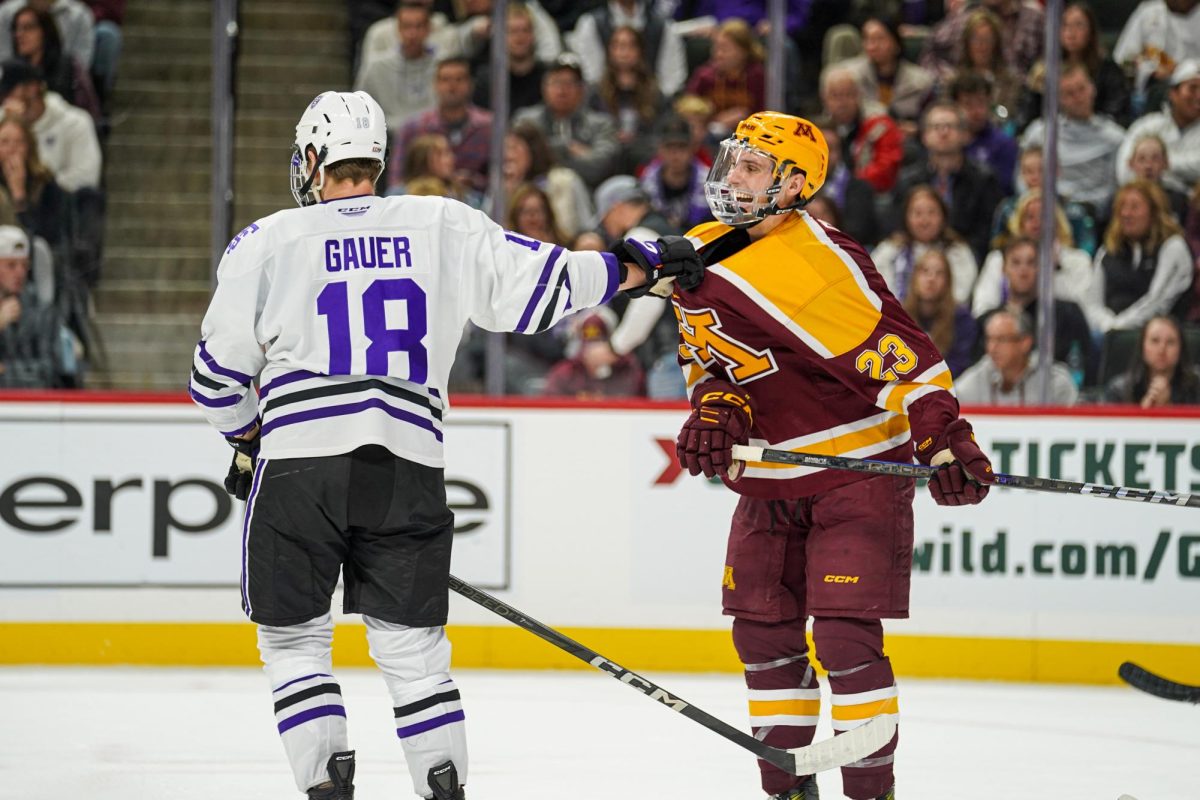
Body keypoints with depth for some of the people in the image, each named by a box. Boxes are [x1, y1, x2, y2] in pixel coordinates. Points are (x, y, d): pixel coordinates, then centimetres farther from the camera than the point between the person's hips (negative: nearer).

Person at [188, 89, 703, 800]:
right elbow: (533, 284, 3)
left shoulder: (268, 242, 4)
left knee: (294, 637, 10)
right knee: (412, 642, 12)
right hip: (408, 469, 2)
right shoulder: (442, 227, 7)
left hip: (297, 466, -2)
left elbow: (218, 373, 8)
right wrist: (637, 268, 15)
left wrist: (249, 439, 25)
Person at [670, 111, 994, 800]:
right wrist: (714, 409, -6)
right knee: (763, 633, 9)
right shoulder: (701, 257, 3)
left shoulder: (811, 265, -24)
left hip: (859, 466, -8)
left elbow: (888, 344, -29)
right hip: (772, 478, 8)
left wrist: (942, 437, -35)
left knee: (845, 636, -14)